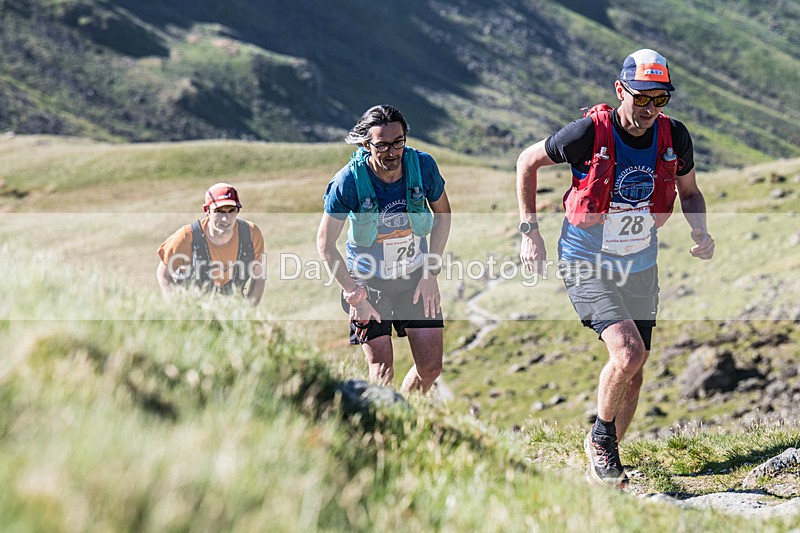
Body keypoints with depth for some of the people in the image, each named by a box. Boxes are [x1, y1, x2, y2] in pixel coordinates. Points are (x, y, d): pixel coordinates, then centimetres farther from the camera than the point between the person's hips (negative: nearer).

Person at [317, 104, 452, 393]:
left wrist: (431, 273, -2)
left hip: (415, 276, 3)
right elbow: (325, 244, -13)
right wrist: (354, 295, -15)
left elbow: (442, 212, 3)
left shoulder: (423, 166, -16)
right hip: (369, 280, -3)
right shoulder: (348, 181, -23)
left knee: (431, 368, 2)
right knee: (382, 373, -6)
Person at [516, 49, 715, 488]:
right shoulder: (590, 132, -21)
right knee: (629, 352, -23)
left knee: (633, 371, 8)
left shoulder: (674, 137, -8)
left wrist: (701, 232, -9)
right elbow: (527, 162, -5)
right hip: (586, 266, -5)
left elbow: (689, 191, 12)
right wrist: (529, 230, -9)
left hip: (640, 268, 5)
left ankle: (603, 460, 27)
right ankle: (601, 436, 4)